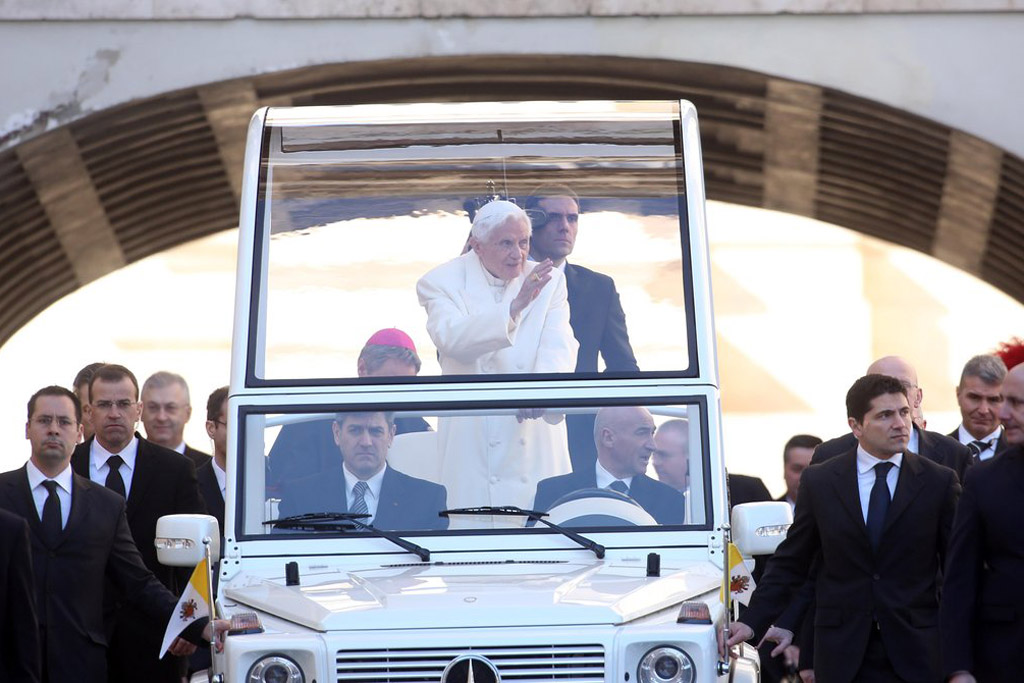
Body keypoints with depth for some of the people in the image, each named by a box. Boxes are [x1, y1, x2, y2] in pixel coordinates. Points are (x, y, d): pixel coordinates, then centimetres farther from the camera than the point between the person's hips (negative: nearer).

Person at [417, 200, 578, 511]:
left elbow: (559, 347, -8)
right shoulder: (441, 282, -1)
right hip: (469, 437, -2)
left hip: (535, 438, 2)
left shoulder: (549, 282, 6)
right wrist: (515, 306, -32)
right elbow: (451, 339, -20)